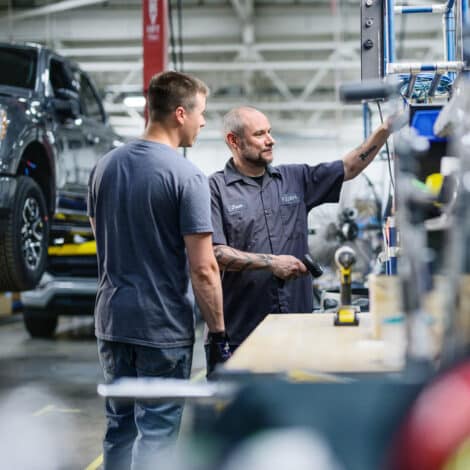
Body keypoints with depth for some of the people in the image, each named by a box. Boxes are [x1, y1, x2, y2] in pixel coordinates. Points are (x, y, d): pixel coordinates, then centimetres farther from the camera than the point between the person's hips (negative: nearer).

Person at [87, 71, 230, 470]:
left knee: (119, 427, 16)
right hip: (163, 326, -6)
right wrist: (218, 333, -9)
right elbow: (203, 269, -17)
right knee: (157, 433, 2)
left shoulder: (104, 166, 6)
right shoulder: (187, 177, -15)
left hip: (112, 319, 7)